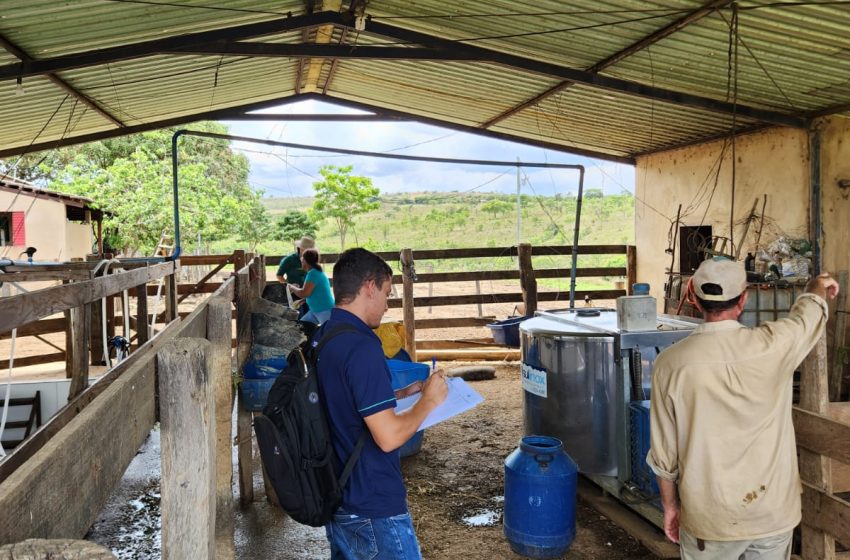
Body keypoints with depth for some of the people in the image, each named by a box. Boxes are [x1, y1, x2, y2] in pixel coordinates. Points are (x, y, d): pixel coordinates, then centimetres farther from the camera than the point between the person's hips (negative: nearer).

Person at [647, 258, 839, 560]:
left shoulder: (671, 363, -14)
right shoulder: (773, 344, -13)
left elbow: (663, 452, -7)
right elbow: (809, 310, 12)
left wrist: (670, 505, 10)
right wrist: (819, 284, 34)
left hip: (708, 519, -1)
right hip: (774, 512, 1)